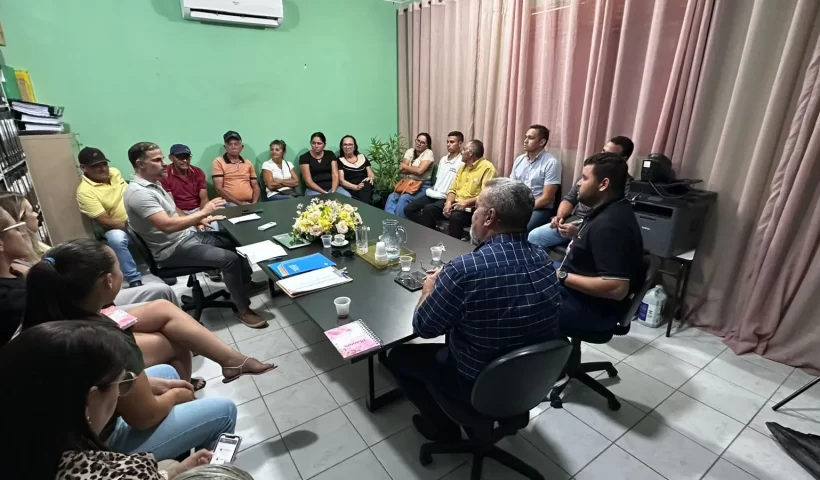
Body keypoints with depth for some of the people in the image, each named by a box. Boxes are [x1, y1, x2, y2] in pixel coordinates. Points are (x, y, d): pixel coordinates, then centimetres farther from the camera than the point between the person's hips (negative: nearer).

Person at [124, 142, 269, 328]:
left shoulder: (153, 184, 10)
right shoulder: (139, 193, -23)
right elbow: (167, 225, -33)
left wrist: (199, 220, 2)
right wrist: (202, 213, -29)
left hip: (187, 236, 10)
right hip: (173, 250, -10)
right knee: (229, 258, -22)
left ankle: (245, 282, 29)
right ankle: (243, 309, -8)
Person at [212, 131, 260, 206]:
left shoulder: (248, 163, 17)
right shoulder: (218, 162, 4)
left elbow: (255, 186, 14)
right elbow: (218, 188, -4)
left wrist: (254, 203, -5)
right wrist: (239, 203, -12)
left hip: (249, 203, 3)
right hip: (230, 204, -3)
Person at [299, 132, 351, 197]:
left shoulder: (330, 154, 11)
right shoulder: (304, 157, 2)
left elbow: (335, 175, 2)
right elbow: (308, 181, -6)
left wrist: (333, 192, -15)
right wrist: (324, 193, -17)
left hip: (332, 187, 3)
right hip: (314, 190, -3)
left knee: (347, 196, -25)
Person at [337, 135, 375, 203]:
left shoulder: (362, 157, 21)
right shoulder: (340, 161, 11)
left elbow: (371, 175, 18)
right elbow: (341, 180, -1)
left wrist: (370, 178, -8)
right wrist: (356, 187, -17)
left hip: (366, 187, 4)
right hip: (351, 190, -4)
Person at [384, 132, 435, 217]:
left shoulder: (428, 153, -4)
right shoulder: (410, 151, 12)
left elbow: (419, 171, -18)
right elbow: (401, 170, 2)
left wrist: (404, 166, -4)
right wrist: (414, 170, -11)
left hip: (422, 186, -5)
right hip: (407, 183, 5)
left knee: (403, 198, -29)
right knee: (391, 197, -20)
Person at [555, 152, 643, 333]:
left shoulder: (609, 224, -27)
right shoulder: (609, 211, 4)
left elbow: (617, 289, -31)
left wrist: (563, 277, -24)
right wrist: (577, 234, 6)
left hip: (593, 308, -10)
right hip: (579, 288, 10)